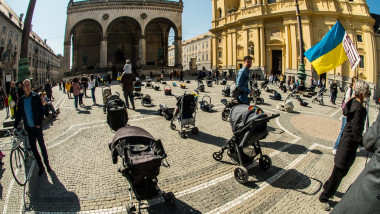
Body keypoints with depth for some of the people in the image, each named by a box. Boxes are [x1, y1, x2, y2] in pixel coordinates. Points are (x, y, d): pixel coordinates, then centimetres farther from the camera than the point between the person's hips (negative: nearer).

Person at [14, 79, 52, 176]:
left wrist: (39, 123, -10)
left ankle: (47, 164, 20)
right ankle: (40, 167, 19)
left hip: (37, 127, -3)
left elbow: (42, 110, -6)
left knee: (42, 146, 5)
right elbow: (19, 113, 10)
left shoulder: (36, 97, -5)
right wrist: (15, 126, 3)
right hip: (28, 127, 3)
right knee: (33, 147, 8)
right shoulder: (21, 99, 4)